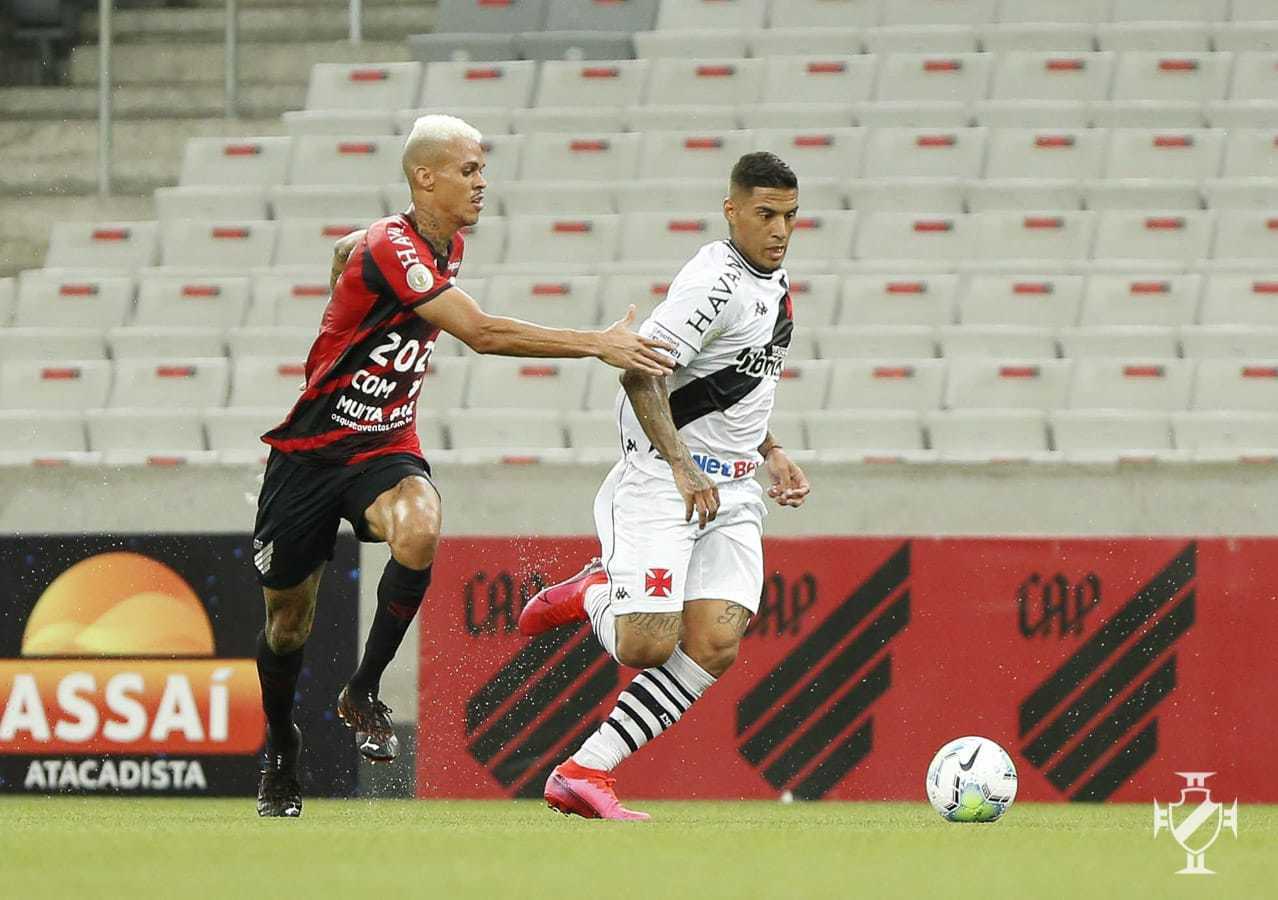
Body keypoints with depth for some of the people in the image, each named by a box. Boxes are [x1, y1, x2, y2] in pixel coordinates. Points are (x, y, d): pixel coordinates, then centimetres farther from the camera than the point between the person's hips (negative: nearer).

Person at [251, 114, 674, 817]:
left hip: (386, 449, 5)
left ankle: (363, 693, -16)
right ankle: (280, 747, 34)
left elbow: (348, 252, 26)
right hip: (310, 451, -5)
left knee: (418, 530, -31)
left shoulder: (447, 245, 4)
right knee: (288, 624, 6)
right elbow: (480, 332, -33)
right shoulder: (389, 249, -23)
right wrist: (598, 345, -35)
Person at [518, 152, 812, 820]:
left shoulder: (774, 282, 15)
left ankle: (585, 773, -7)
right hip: (663, 481, -8)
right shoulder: (715, 280, -15)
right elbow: (640, 370, -20)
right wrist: (683, 469, -23)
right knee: (648, 646, -19)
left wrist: (770, 454, 18)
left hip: (732, 492, 8)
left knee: (714, 646, -10)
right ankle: (594, 595, 16)